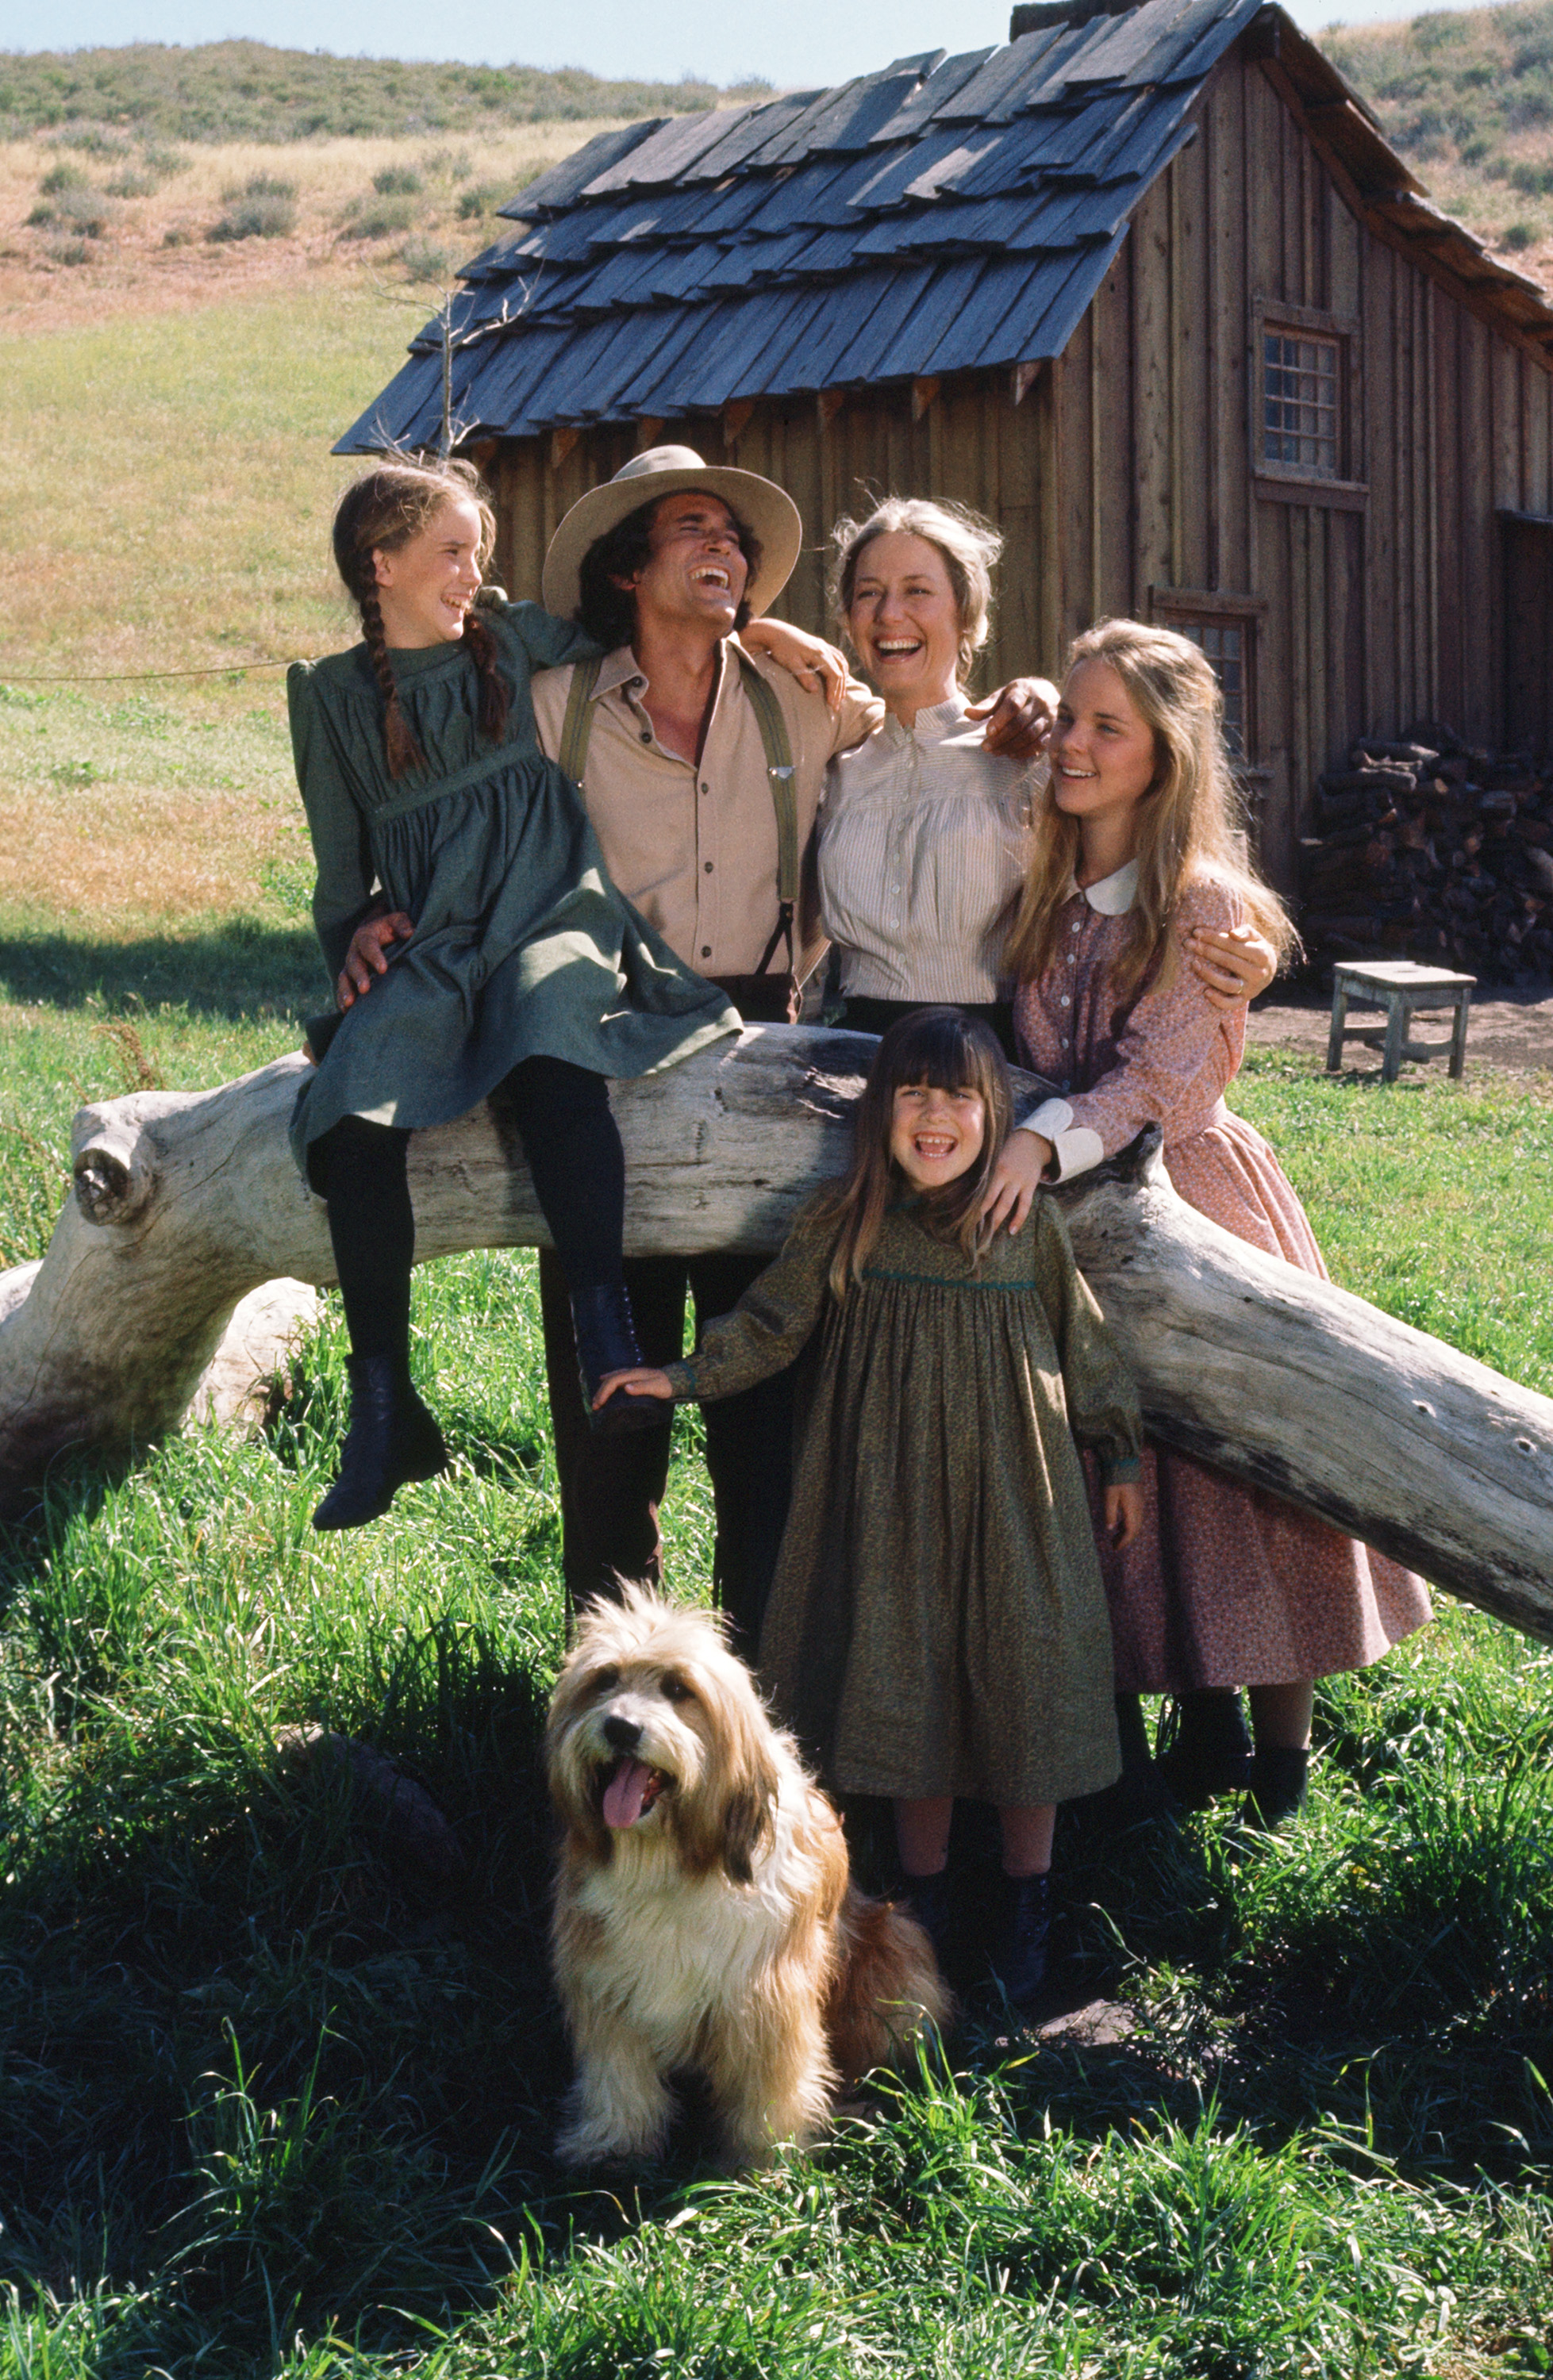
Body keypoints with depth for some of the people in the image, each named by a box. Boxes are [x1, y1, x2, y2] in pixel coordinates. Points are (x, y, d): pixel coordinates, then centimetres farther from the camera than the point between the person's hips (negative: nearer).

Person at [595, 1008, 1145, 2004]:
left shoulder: (1030, 1225, -2)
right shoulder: (841, 1224, -1)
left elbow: (1083, 1344, 7)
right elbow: (773, 1323, 5)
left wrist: (1121, 1456, 11)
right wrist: (686, 1376, -5)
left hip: (1011, 1494, -1)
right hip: (891, 1500, 1)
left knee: (1023, 1691, 3)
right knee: (907, 1688, 8)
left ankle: (1026, 1911, 20)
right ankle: (927, 1902, 25)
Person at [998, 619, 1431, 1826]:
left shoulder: (1209, 904, -11)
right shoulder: (1042, 888, 5)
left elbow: (1154, 1078, -21)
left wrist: (1044, 1139, -34)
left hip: (1190, 1193, -5)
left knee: (1243, 1457, 0)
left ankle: (1285, 1741, 14)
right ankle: (1206, 1725, 22)